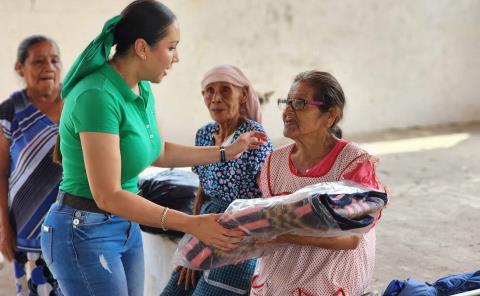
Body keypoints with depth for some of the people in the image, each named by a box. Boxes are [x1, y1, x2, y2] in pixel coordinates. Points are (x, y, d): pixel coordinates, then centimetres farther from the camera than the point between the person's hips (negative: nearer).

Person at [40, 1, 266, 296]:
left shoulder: (141, 89, 2)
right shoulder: (98, 96, -25)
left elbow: (157, 152, 17)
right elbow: (107, 195, -27)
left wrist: (226, 152, 15)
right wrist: (193, 225, -30)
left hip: (125, 227, 8)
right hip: (86, 234, -8)